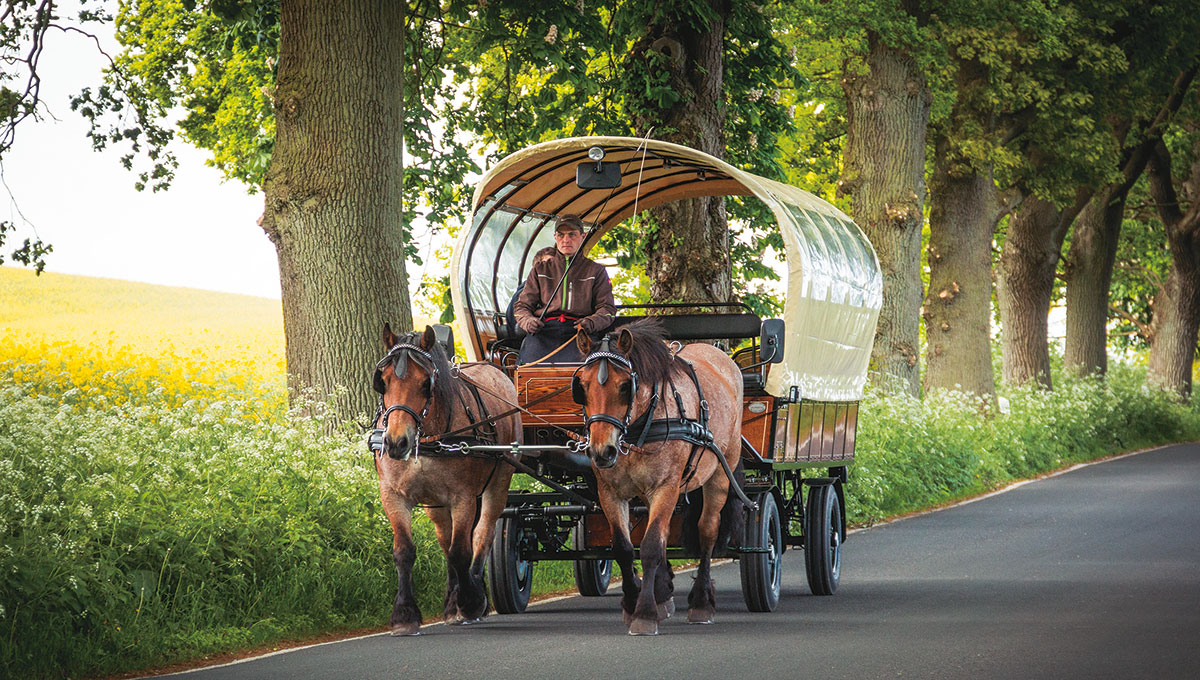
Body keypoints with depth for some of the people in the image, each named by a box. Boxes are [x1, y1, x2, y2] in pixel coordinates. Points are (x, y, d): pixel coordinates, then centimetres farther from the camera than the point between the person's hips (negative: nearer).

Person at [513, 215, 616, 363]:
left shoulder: (596, 271, 21)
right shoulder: (540, 269, 25)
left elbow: (607, 308, 13)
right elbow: (522, 305, 21)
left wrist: (592, 322, -12)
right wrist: (528, 322, -5)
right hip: (544, 329, 1)